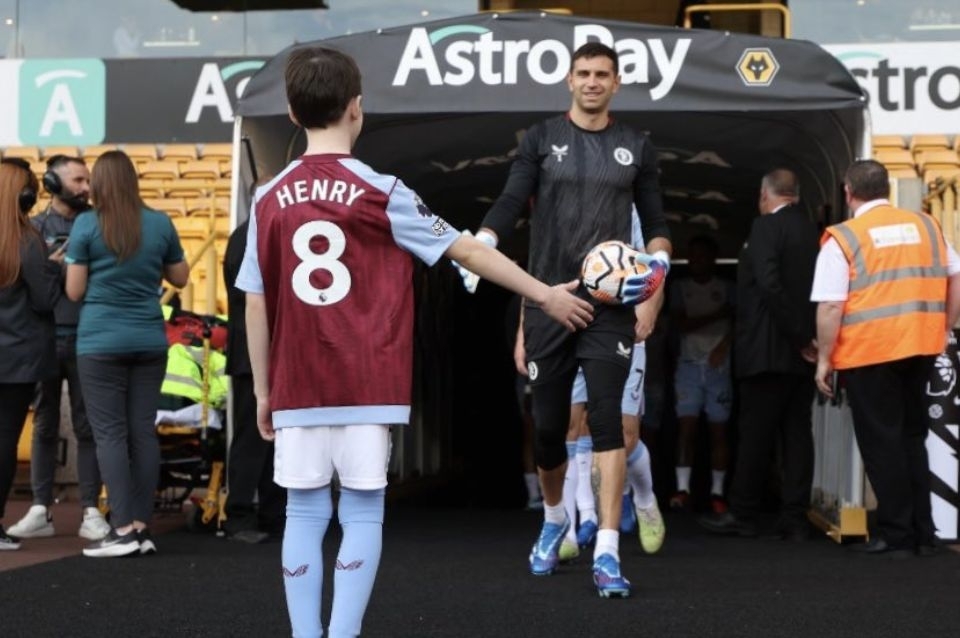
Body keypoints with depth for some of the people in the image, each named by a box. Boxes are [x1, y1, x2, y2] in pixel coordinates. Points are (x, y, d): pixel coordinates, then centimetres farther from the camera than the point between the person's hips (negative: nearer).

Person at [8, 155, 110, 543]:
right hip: (46, 339, 0)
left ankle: (90, 511, 5)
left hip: (87, 340, 0)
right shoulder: (35, 228, 6)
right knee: (44, 426, 6)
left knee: (87, 427, 2)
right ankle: (40, 510, 11)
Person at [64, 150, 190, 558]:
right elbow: (180, 277, 15)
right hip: (150, 341, 3)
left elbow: (74, 292, -3)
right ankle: (142, 527, 7)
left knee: (110, 433, -1)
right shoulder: (160, 224, 4)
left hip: (101, 342, -3)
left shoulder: (86, 225, -5)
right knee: (143, 432, 6)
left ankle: (123, 529, -6)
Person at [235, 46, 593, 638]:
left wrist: (263, 392, 14)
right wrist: (546, 294, 10)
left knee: (305, 515, 8)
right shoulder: (381, 192, -4)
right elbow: (467, 251, 1)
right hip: (367, 389, -2)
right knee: (362, 516, 5)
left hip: (297, 390, 3)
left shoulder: (269, 201, 3)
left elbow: (256, 306, 5)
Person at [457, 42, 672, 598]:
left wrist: (653, 292, -3)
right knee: (548, 424, 7)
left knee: (607, 420, -11)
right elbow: (509, 206, -4)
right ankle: (555, 519, 34)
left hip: (611, 305, 0)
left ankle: (607, 553, -11)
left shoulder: (636, 147, 9)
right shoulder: (541, 139, 5)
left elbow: (656, 225, 11)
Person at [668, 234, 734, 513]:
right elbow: (681, 324, -2)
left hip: (719, 365, 0)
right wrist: (716, 316, -8)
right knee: (687, 426, -9)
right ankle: (682, 488, -12)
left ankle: (717, 492, 2)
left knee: (718, 430, -1)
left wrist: (723, 346, -15)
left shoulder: (726, 288, 9)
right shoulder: (680, 287, 10)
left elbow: (737, 323, 1)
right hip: (689, 364, 0)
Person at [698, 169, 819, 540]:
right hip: (803, 353, 6)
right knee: (797, 433, 5)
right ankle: (795, 519, 4)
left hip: (768, 349, -6)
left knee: (756, 433, -1)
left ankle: (743, 514, 5)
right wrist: (806, 337, 8)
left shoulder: (766, 226, -8)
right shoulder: (814, 231, 12)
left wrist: (799, 337, -14)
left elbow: (769, 284, -19)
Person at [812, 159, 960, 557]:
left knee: (881, 442, 5)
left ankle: (896, 534, 6)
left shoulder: (843, 238, -6)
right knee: (912, 437, 16)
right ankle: (922, 533, 18)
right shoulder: (926, 226, 9)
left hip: (868, 351, -5)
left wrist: (824, 359, -4)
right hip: (921, 347, 5)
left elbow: (831, 307, -12)